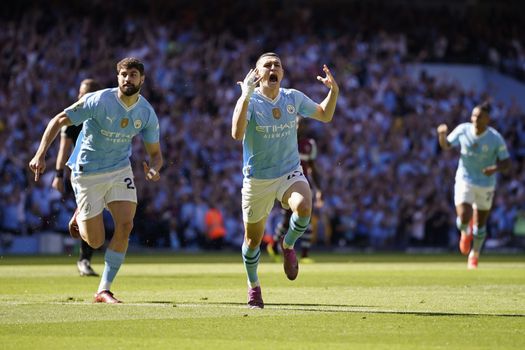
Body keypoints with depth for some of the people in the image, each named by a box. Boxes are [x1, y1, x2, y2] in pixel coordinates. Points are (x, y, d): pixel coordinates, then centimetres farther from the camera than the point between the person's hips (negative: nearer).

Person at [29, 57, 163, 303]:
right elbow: (58, 121, -14)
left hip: (120, 170, 3)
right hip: (87, 173, -3)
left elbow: (155, 153, 2)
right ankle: (79, 217, 36)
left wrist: (154, 169, -23)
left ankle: (104, 290, -2)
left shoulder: (146, 113, -7)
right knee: (95, 241, -3)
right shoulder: (99, 101, -20)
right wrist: (40, 155, -23)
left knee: (125, 225, -14)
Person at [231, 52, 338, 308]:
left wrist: (334, 91, -1)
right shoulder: (250, 101, -14)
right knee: (253, 239, 9)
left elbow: (325, 116, 17)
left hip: (290, 173, 2)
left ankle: (288, 245, 1)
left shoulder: (294, 98, 0)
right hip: (257, 179, -2)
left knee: (304, 208, -31)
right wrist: (246, 96, -40)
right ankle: (253, 285, 37)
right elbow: (237, 134, -33)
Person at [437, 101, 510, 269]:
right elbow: (446, 145, 3)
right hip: (464, 181, 0)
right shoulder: (463, 130, -11)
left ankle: (474, 256, 36)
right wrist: (442, 135, -19)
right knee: (463, 219, -19)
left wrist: (495, 169, -30)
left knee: (480, 225, 11)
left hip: (486, 185, 0)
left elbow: (506, 163, -9)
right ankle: (466, 233, 20)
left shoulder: (495, 139, -16)